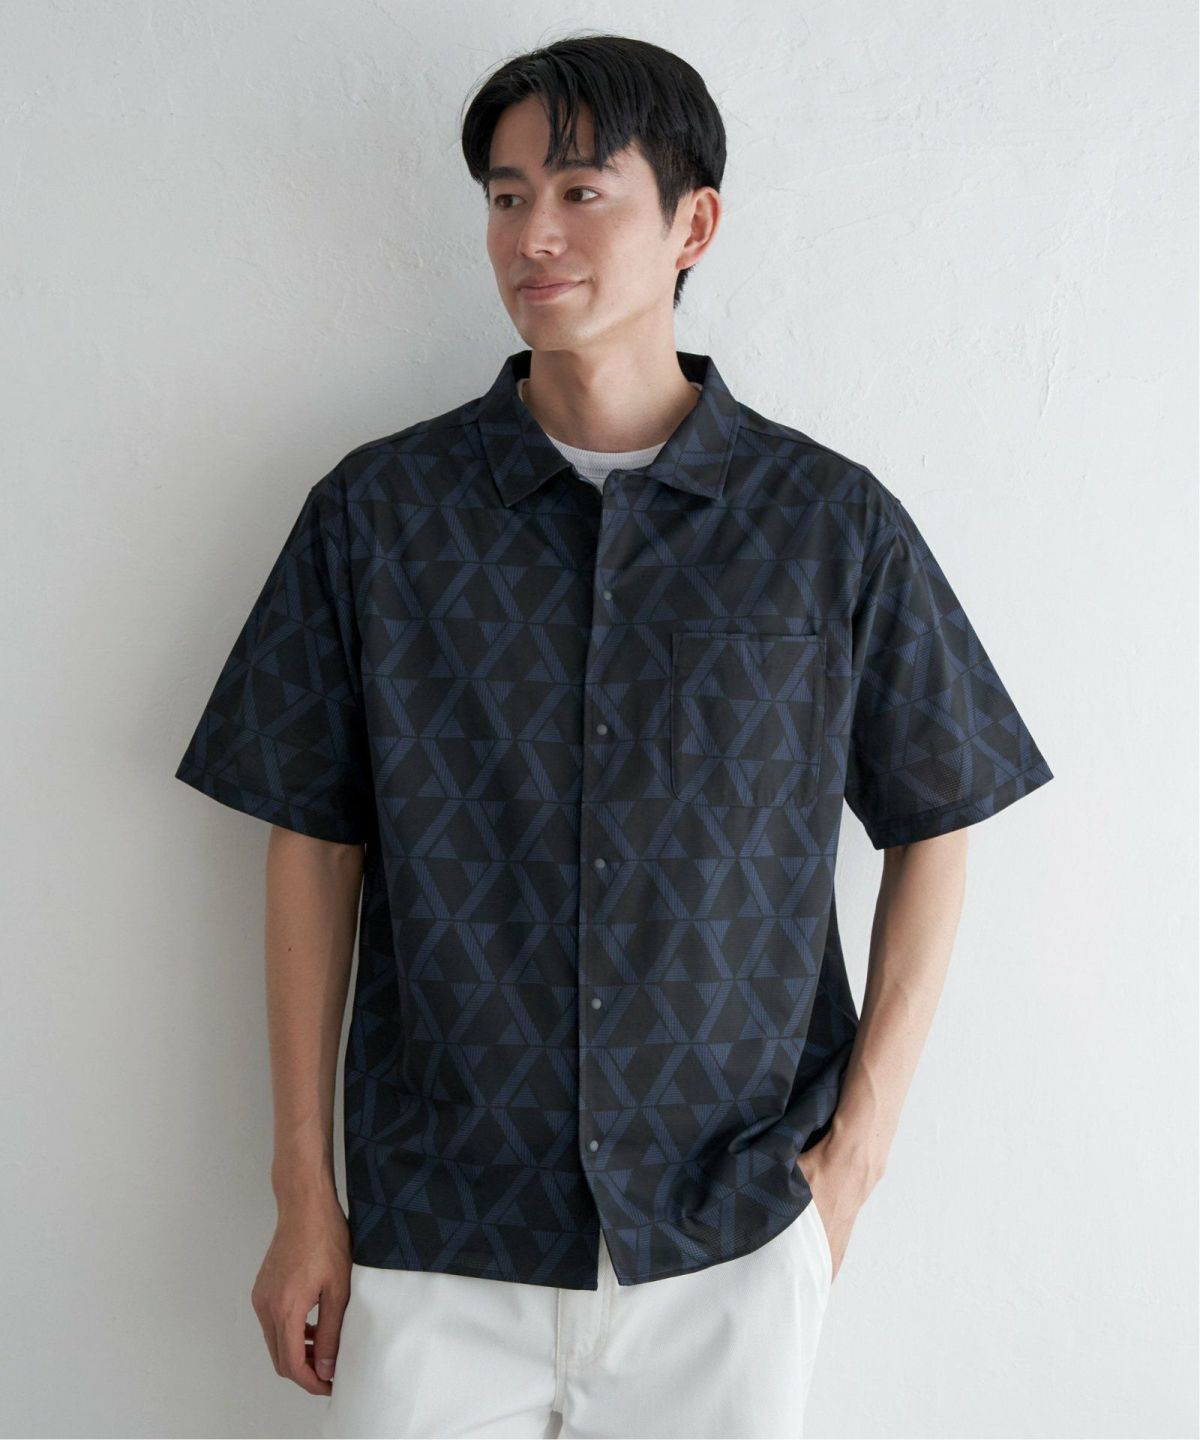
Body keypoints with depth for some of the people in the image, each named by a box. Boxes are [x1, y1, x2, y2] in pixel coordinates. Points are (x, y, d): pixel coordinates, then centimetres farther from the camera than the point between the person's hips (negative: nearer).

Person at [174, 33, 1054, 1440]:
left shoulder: (837, 526, -4)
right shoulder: (375, 511, -2)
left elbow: (932, 829, 4)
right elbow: (316, 846, 0)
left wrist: (859, 1144, -1)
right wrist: (304, 1193, 1)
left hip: (735, 1246, 0)